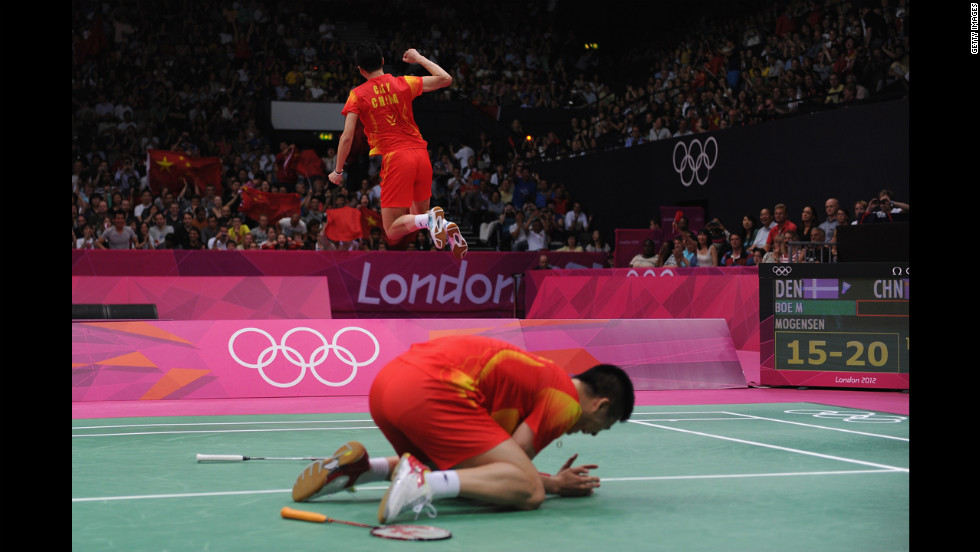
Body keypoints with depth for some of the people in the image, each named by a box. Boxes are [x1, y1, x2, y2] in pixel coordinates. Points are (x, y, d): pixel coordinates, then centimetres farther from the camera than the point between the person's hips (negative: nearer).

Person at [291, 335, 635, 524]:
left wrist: (551, 480, 26)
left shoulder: (542, 375, 31)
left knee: (457, 472, 33)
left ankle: (360, 467, 14)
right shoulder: (569, 401, 5)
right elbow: (516, 462, -1)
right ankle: (423, 482, -27)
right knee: (529, 491, -9)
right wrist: (555, 485, 16)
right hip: (432, 390, -10)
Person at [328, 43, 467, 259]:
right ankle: (446, 226, -10)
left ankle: (430, 218, -27)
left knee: (393, 231, 3)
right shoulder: (403, 83, 6)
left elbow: (347, 137, -4)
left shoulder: (358, 95, 1)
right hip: (421, 154, 4)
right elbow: (445, 79, 11)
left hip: (395, 159, -4)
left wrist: (338, 172, 7)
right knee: (419, 213, 24)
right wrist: (419, 58, 22)